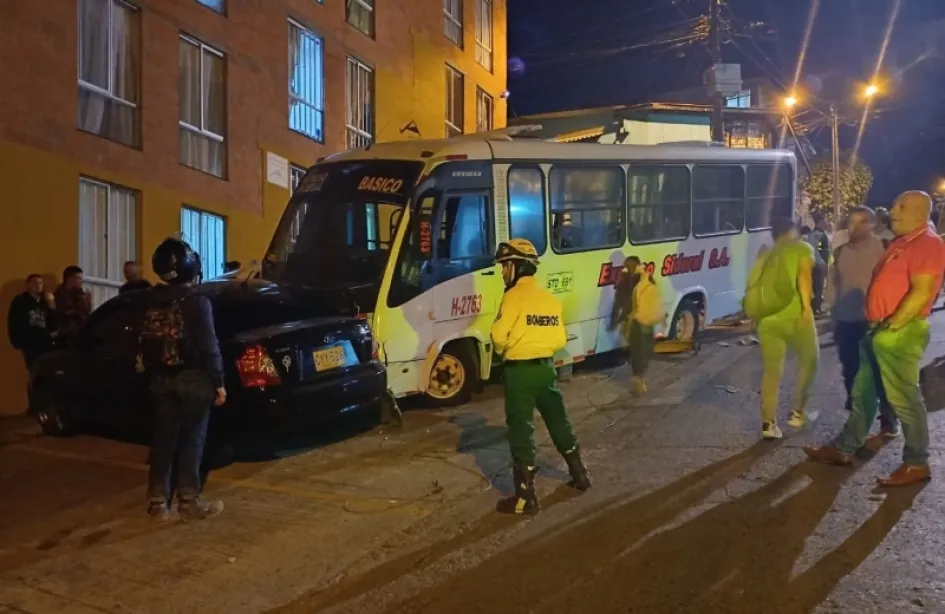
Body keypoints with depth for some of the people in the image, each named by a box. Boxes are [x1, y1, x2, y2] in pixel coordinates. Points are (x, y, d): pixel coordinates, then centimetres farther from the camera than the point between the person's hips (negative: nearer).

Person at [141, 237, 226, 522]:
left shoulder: (151, 303, 6)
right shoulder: (197, 303, -13)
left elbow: (146, 345, 13)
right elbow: (208, 346, -15)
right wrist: (218, 382, -10)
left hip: (161, 379, 6)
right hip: (193, 379, -6)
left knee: (163, 439, 10)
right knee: (191, 440, 1)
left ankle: (158, 503, 15)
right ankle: (189, 502, 4)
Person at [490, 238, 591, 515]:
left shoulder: (514, 295, -13)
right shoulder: (550, 298, 9)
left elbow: (499, 335, -18)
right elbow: (560, 339, 9)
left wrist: (503, 350, 3)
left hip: (520, 370, -7)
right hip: (546, 367, 7)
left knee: (521, 431, -2)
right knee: (559, 422, 22)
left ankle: (526, 497, 1)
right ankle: (580, 474, 36)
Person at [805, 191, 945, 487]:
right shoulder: (899, 244, 18)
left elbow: (921, 292, -21)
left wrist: (891, 325, -18)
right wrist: (878, 324, 16)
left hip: (901, 332, -10)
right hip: (880, 330, 10)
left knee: (903, 398, -4)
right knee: (863, 393, 14)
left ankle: (917, 463, 6)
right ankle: (844, 448, 23)